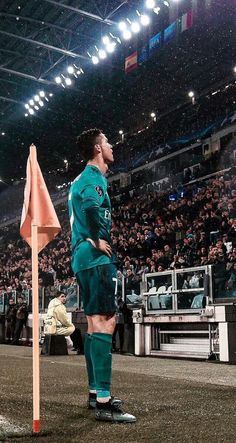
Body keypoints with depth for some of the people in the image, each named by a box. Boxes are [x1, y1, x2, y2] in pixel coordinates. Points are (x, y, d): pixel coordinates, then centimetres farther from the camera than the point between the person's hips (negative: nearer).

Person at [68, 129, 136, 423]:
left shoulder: (80, 180, 22)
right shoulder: (94, 177, -10)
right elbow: (91, 204, -32)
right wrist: (99, 240, -23)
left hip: (83, 259, 11)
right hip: (95, 258, -11)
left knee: (95, 323, 13)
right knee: (105, 322, -14)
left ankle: (95, 392, 21)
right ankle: (103, 402, -17)